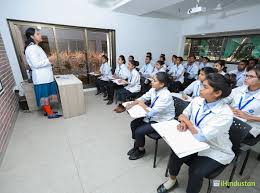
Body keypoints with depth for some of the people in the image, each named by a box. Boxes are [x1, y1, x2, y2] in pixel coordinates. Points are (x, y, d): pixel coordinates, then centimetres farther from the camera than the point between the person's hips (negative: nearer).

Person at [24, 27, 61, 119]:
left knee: (46, 94, 15)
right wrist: (49, 60, -17)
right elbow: (36, 64, -21)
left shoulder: (36, 47, 17)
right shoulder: (31, 48, -14)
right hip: (41, 77, -10)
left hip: (45, 76, 10)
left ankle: (47, 111, 27)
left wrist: (49, 61, 10)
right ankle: (50, 114, 6)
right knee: (45, 95, -3)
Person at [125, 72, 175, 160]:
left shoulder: (166, 96, -30)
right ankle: (136, 145, 25)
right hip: (153, 116, 8)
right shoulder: (154, 90, -7)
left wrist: (143, 105, -16)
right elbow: (143, 97, 5)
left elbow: (152, 112, -31)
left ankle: (141, 150, 17)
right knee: (133, 124, 2)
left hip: (161, 122, -8)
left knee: (139, 131, -14)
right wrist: (133, 103, -12)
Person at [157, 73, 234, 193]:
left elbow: (201, 137, -30)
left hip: (215, 152, -4)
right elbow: (184, 115, 5)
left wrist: (186, 120, -19)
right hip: (196, 143, 5)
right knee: (176, 155, -15)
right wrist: (183, 123, -18)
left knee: (196, 172, -23)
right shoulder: (197, 100, -10)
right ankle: (172, 180, 15)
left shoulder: (225, 114, -27)